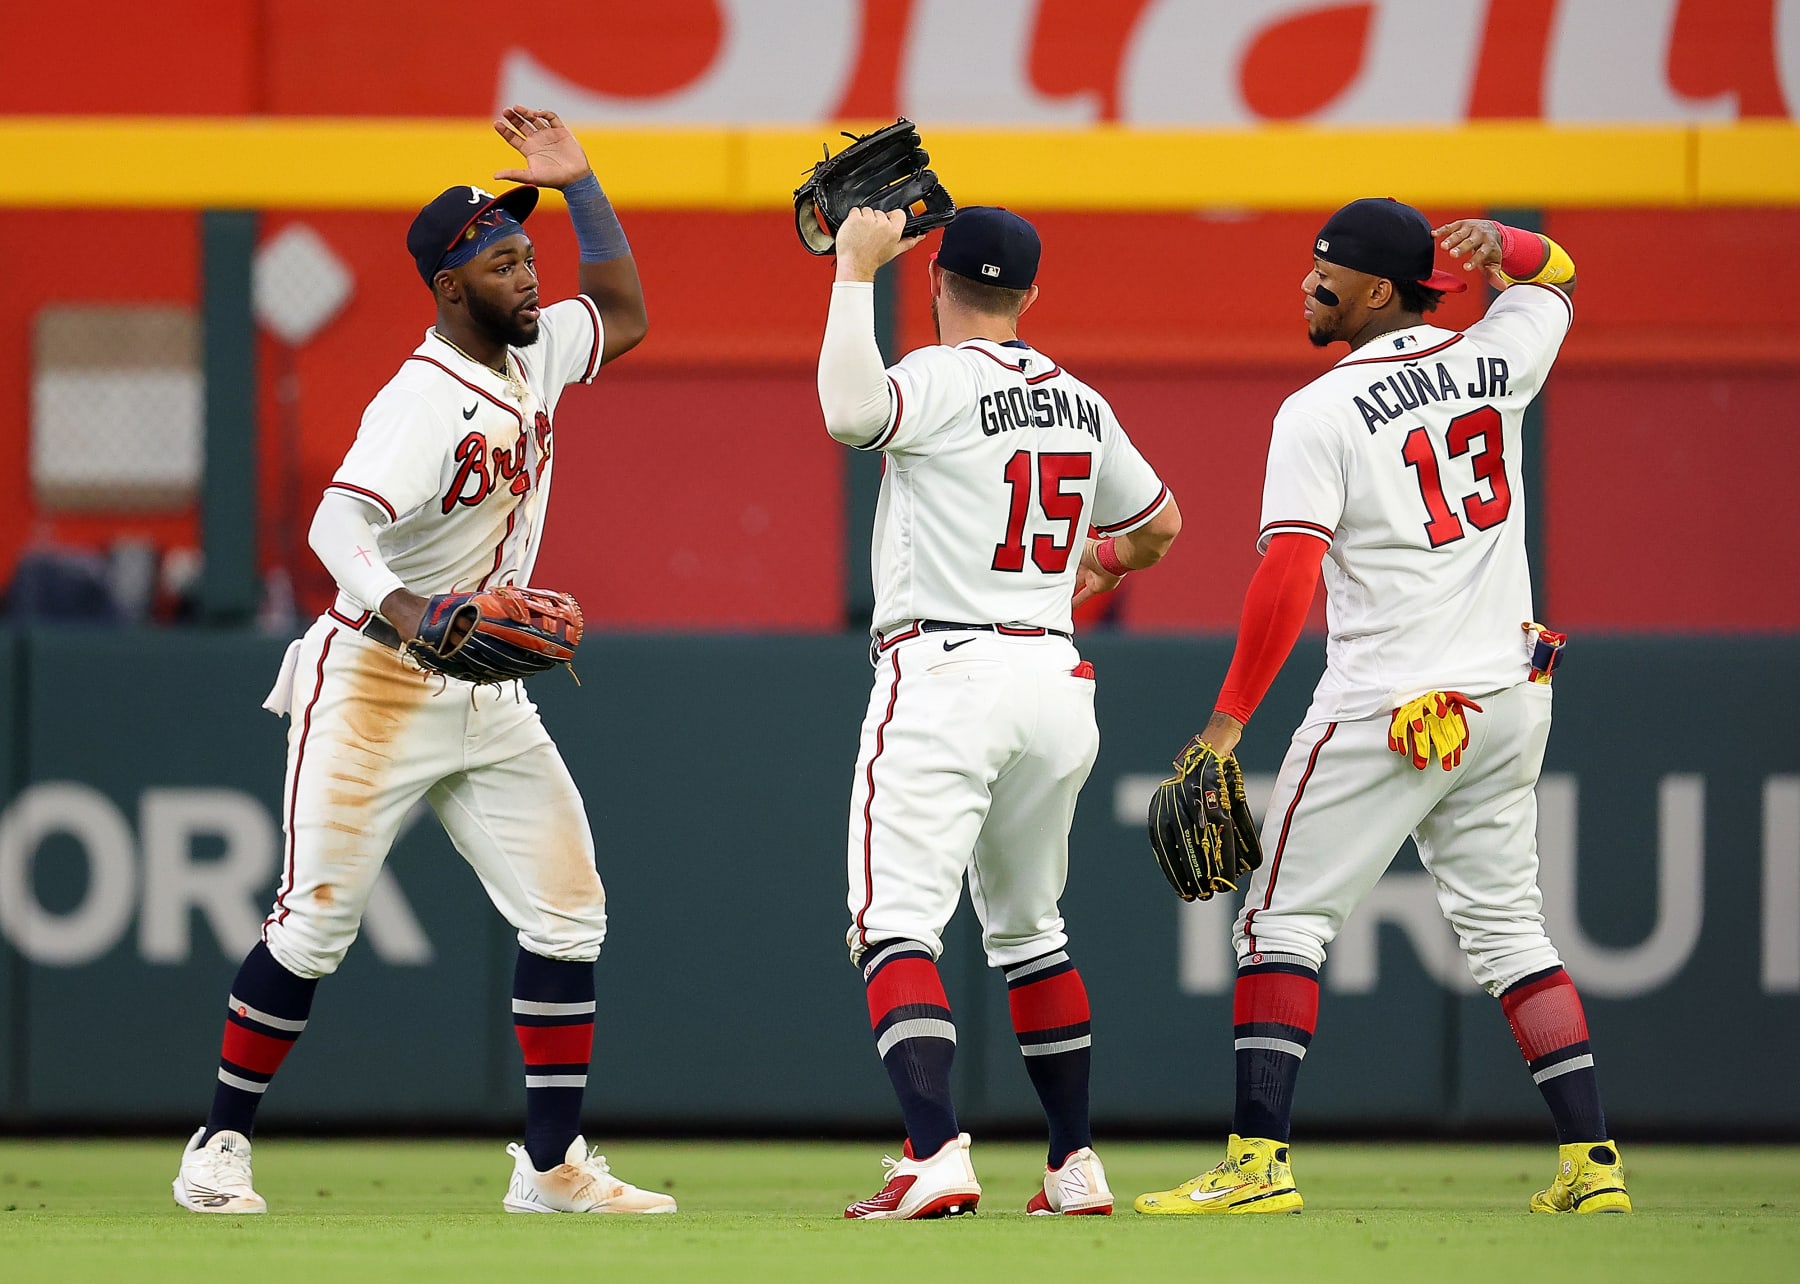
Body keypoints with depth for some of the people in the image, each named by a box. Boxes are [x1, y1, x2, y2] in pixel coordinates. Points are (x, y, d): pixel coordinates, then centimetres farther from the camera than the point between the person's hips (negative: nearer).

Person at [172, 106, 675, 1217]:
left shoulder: (534, 354, 5)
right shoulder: (424, 402, -22)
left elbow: (625, 317, 25)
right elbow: (338, 527, -36)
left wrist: (580, 182, 12)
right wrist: (416, 621, -55)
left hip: (489, 702, 8)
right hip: (376, 685, -8)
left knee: (569, 912, -1)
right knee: (317, 926, -4)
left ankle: (553, 1167, 3)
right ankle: (222, 1147, 10)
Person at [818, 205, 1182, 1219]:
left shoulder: (940, 381, -8)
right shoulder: (1081, 404, 13)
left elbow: (848, 411, -30)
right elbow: (1160, 525, 26)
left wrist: (858, 271, -18)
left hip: (943, 677, -7)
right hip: (1053, 676, 7)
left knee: (898, 924, -10)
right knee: (1026, 925, 20)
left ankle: (937, 1153, -27)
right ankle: (1077, 1164, 20)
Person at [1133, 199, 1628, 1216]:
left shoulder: (1320, 414, -10)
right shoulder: (1494, 360, 6)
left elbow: (1288, 578, -18)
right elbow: (1556, 275, 28)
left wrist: (1230, 719, -15)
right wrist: (1502, 245, 5)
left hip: (1386, 711, -6)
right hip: (1509, 700, 6)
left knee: (1287, 919, 1)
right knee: (1511, 929, 13)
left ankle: (1261, 1160, -7)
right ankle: (1594, 1161, 7)